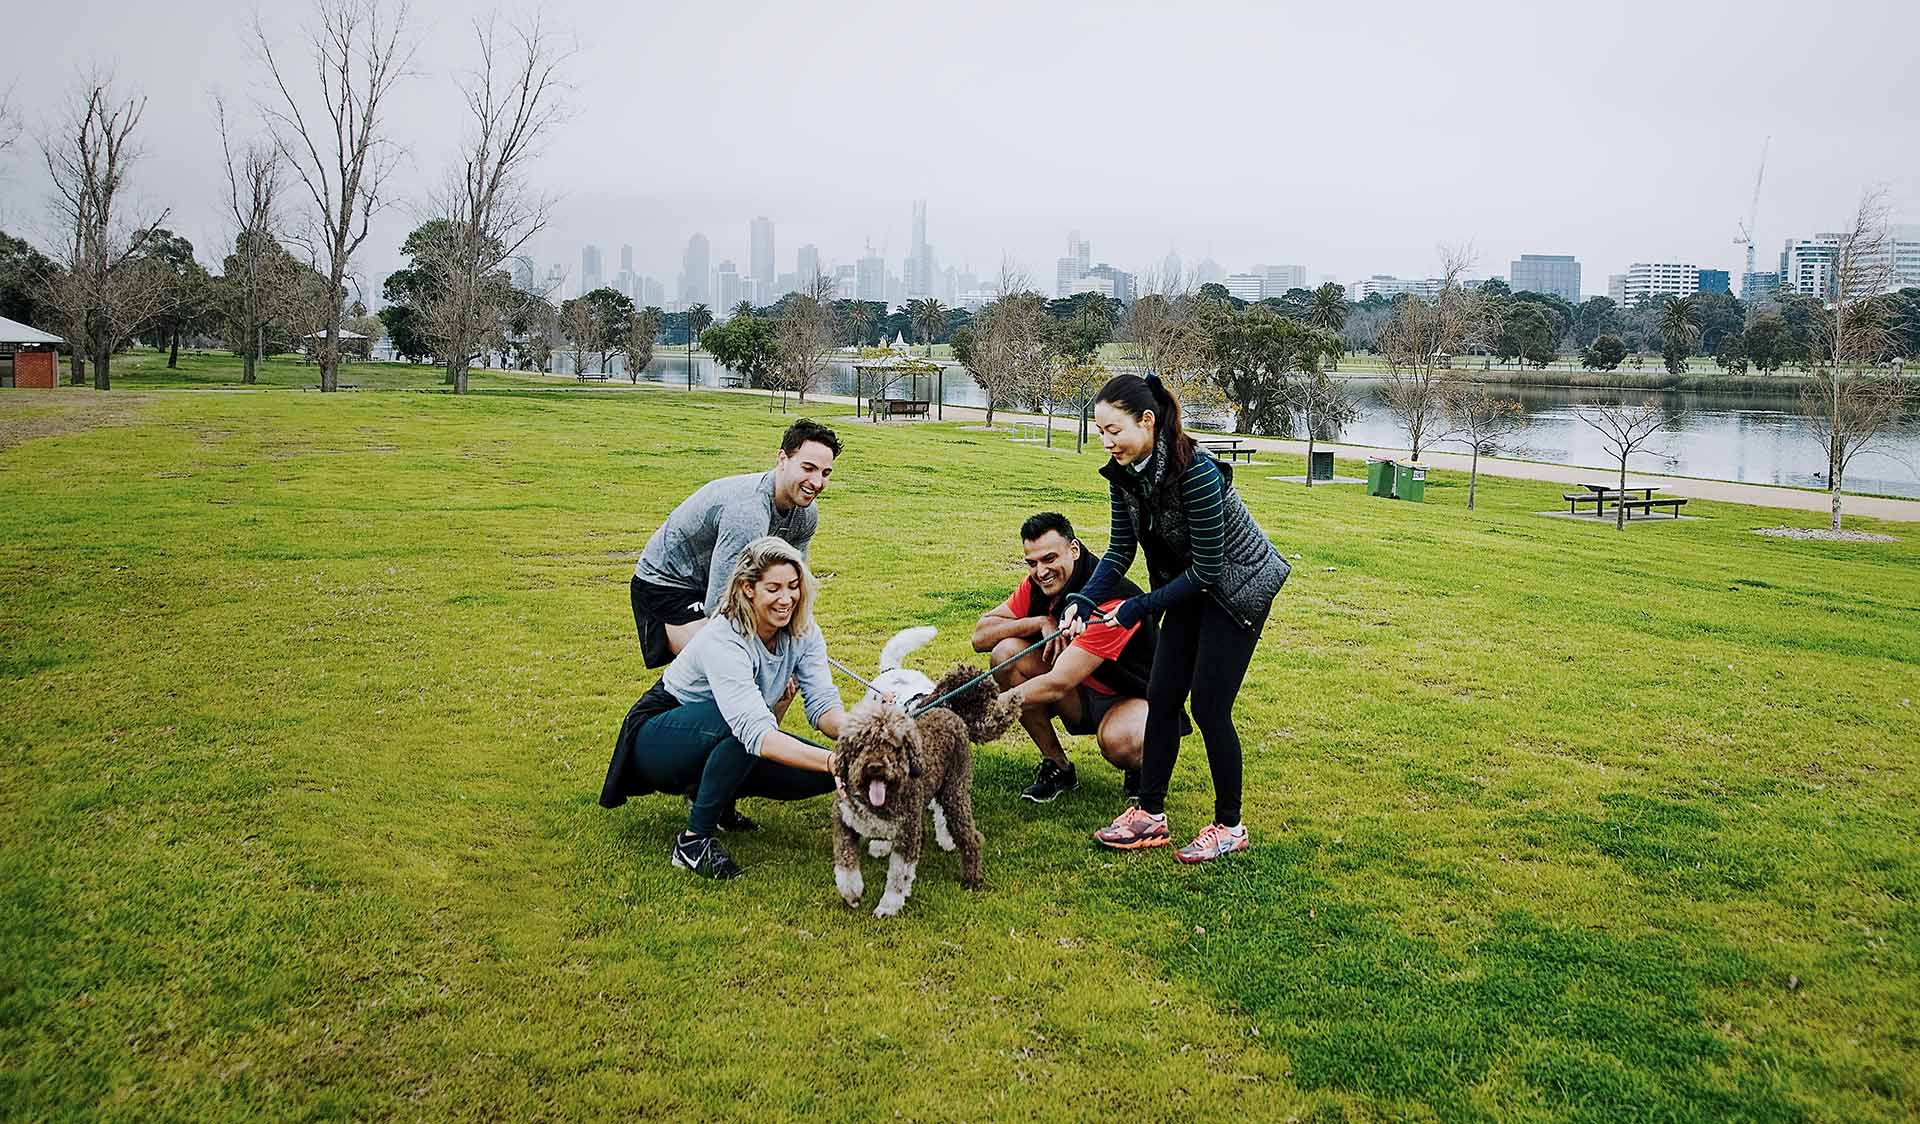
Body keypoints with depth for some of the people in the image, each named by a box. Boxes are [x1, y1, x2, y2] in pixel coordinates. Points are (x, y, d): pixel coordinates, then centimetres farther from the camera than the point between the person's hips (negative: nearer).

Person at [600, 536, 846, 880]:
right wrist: (832, 760, -57)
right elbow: (756, 732, -45)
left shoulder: (802, 631, -12)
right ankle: (693, 841, -23)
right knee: (742, 722, -39)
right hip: (658, 737, -7)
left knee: (822, 775, -15)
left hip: (724, 743, 7)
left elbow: (823, 704, -18)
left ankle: (713, 796, 7)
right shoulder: (723, 641, -33)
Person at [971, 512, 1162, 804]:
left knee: (1118, 739, -41)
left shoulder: (1112, 601, -31)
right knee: (1006, 652, -17)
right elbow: (980, 636, -11)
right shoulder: (1036, 586, -7)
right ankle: (1057, 767, -4)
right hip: (1083, 696, 7)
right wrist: (1041, 622, -25)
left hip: (1134, 699, -6)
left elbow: (1058, 685, -36)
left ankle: (1139, 770, 1)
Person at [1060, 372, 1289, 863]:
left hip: (1238, 585, -7)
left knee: (1208, 707, -6)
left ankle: (1229, 826, 11)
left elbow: (1207, 570, -28)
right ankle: (1150, 814, 16)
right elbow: (1120, 549, -3)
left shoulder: (1195, 472, -33)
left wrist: (1140, 607, -24)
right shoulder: (1125, 471, -10)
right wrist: (1084, 600, -18)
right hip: (1191, 583, 7)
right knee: (1161, 697, 5)